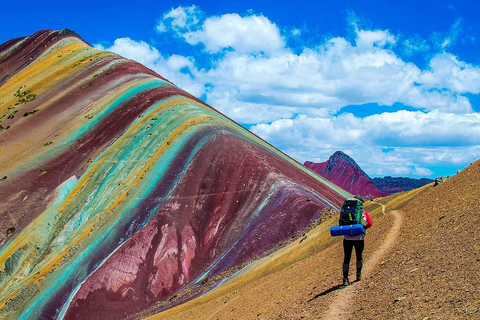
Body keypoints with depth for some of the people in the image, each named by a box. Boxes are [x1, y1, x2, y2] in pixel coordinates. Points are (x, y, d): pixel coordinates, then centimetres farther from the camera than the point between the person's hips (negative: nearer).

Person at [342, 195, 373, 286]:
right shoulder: (363, 212, 4)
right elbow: (369, 224, -2)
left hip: (347, 238, 1)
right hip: (359, 238, -1)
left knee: (346, 259, 2)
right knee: (359, 256, 21)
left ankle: (345, 279, -7)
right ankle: (358, 275, 34)